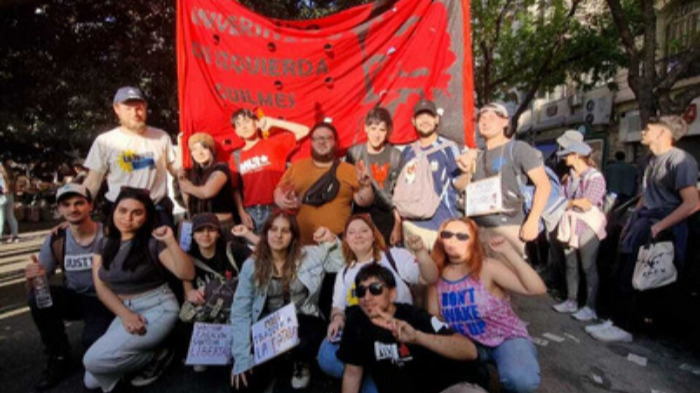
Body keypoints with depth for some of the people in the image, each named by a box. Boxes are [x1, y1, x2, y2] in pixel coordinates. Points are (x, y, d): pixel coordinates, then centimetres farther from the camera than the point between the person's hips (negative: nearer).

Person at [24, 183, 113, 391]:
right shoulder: (55, 241, -6)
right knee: (38, 297, -24)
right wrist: (31, 277, -26)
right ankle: (59, 358, -3)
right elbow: (34, 287, -2)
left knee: (93, 342, -30)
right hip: (74, 298, 5)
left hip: (103, 300, -4)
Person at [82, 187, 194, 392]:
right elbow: (101, 286, 0)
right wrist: (125, 314, -14)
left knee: (94, 360, -18)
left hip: (157, 309, -6)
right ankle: (144, 355, 18)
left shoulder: (153, 242, -10)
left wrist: (171, 241, -29)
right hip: (124, 311, 6)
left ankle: (157, 356, 1)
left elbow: (187, 274, -18)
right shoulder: (104, 243, 5)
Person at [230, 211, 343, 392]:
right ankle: (282, 363, 19)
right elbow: (240, 312, -3)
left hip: (303, 322, -1)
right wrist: (242, 358, -8)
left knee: (303, 343, -35)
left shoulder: (310, 255, -2)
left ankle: (299, 363, 5)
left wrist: (332, 241, -13)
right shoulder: (251, 265, -2)